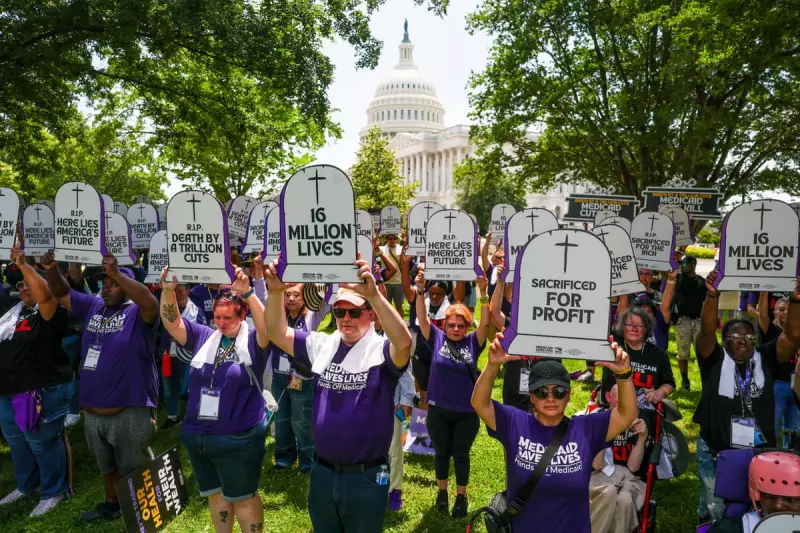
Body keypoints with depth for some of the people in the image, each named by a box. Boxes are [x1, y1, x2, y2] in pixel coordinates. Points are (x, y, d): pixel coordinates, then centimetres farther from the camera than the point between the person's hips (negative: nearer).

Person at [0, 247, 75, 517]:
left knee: (43, 444, 4)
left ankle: (53, 491, 21)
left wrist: (23, 264, -29)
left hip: (42, 391, -9)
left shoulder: (50, 312, -16)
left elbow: (45, 294, -35)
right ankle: (27, 485, 44)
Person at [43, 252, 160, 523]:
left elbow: (151, 302, -34)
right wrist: (52, 269, -8)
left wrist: (117, 273, -41)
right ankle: (111, 504, 44)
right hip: (93, 411, 7)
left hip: (130, 412, -7)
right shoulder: (93, 306, 8)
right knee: (108, 465, 26)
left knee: (135, 469, 9)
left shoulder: (138, 313, -13)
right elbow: (61, 294, 13)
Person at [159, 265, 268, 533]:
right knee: (215, 494, 21)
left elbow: (268, 326, -29)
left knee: (243, 498, 8)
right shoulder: (203, 337, 4)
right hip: (197, 436, 5)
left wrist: (247, 292, -41)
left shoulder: (252, 341, -9)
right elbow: (171, 322, -3)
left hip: (238, 439, -5)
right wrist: (168, 290, -21)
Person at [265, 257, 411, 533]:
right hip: (322, 472, 5)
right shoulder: (321, 346, 3)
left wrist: (373, 293, -46)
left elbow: (404, 342, -35)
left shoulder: (381, 350, -14)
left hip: (366, 477, -5)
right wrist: (276, 291, -19)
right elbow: (276, 333, -2)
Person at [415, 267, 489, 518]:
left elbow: (485, 323, -18)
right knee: (441, 452, 18)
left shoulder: (472, 343, -5)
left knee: (461, 455, 14)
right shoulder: (436, 339, -5)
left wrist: (483, 293, -31)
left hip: (466, 413, 0)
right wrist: (420, 291, -31)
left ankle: (461, 496, 32)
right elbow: (422, 318, -16)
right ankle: (442, 491, 39)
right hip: (438, 411, 1)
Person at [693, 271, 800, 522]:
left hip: (759, 451, 2)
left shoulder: (765, 359, 5)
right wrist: (712, 296, -29)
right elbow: (707, 330, -16)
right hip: (715, 451, -2)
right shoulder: (716, 359, -1)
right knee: (715, 511, 8)